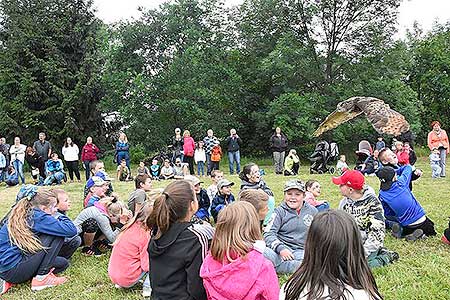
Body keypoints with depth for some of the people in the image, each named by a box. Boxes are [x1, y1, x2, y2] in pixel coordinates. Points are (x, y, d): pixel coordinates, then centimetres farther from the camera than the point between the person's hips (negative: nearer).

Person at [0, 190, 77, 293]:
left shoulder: (23, 214, 11)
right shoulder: (37, 216, -16)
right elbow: (71, 230, -21)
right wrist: (62, 217, 0)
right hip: (14, 270, -10)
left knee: (63, 263, 15)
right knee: (57, 235, -11)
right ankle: (41, 278, -5)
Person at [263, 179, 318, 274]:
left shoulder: (312, 211, 13)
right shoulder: (280, 211, 6)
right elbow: (268, 234, -4)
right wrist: (280, 248, -21)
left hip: (300, 251, 1)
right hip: (281, 248, -1)